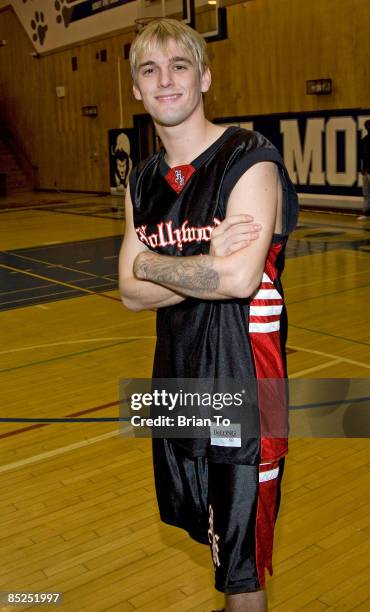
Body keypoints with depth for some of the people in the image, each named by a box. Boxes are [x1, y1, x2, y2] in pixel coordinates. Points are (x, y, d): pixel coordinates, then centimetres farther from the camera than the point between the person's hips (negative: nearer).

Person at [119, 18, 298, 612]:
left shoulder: (250, 161, -13)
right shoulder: (143, 182, 7)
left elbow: (239, 279, -27)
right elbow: (132, 294, 0)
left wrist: (151, 261, -12)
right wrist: (206, 265, -17)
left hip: (242, 379, -7)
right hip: (178, 372, 7)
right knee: (215, 536, 26)